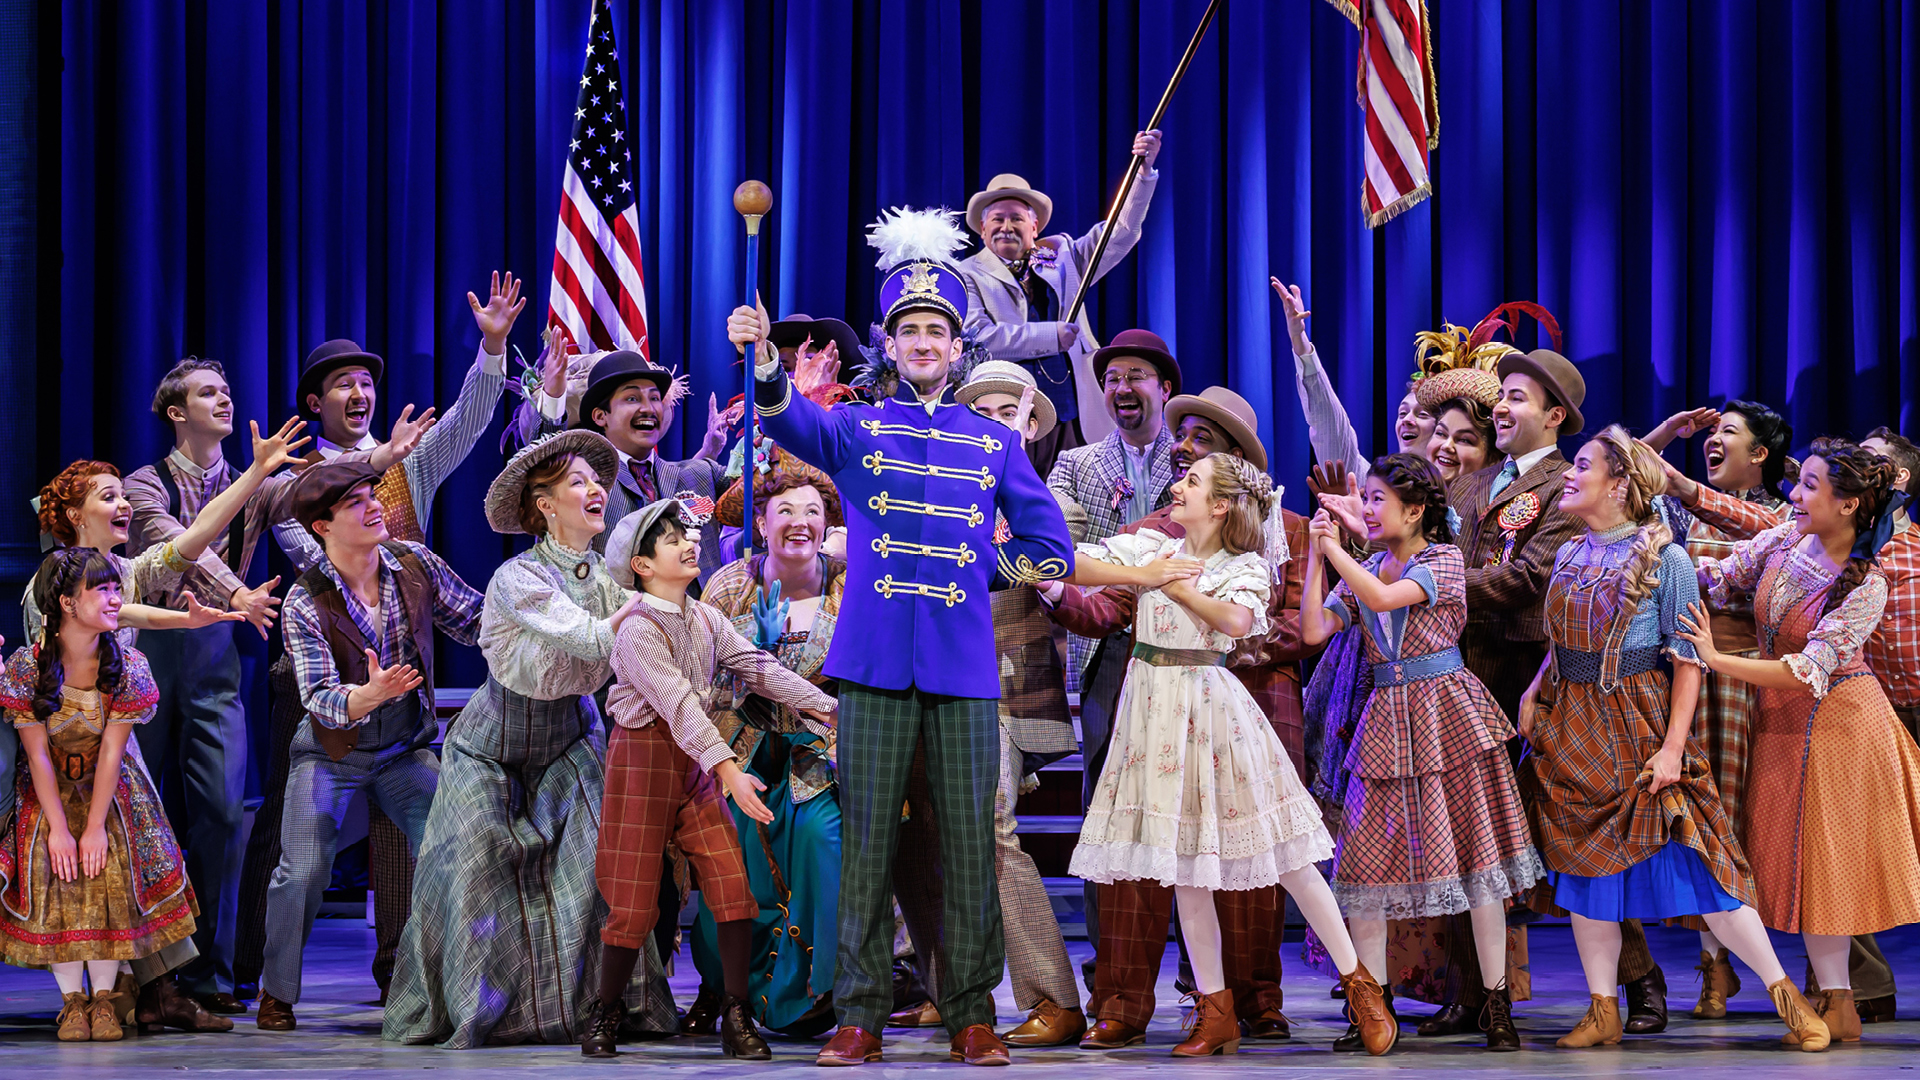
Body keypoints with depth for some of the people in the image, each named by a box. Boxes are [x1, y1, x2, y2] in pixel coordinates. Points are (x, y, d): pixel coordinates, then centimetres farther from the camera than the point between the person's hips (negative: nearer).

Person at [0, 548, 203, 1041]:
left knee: (109, 868, -22)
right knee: (51, 871, -22)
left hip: (108, 788, 1)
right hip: (47, 792, -1)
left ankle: (104, 996, -12)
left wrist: (95, 827, -18)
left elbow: (111, 751, -14)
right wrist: (58, 829, -18)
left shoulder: (127, 666, -12)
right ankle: (72, 999, -13)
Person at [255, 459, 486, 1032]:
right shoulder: (305, 603, -19)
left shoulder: (416, 565, -8)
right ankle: (277, 994, 10)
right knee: (303, 872, -11)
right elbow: (319, 699, -27)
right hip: (331, 752, -3)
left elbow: (476, 621, 3)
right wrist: (369, 694, -47)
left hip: (406, 748, 3)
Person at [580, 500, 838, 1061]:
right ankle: (605, 1015, 17)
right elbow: (679, 703, -24)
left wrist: (829, 709, -10)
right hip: (643, 757, -6)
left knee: (733, 886, -6)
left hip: (697, 764, 6)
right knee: (636, 900, -1)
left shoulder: (706, 619, 9)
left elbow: (759, 668, 1)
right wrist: (729, 771, -33)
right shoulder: (638, 630, -15)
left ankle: (736, 1016, 0)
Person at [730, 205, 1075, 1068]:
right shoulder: (859, 430, 9)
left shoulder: (994, 442, 13)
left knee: (970, 846, 2)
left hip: (965, 671, 1)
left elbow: (1049, 551, 15)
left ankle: (972, 1018, 8)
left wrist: (975, 574, 5)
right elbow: (792, 421, -14)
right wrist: (763, 357, -32)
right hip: (875, 666, -1)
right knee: (866, 843, -1)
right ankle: (859, 1018, 3)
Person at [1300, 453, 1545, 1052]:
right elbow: (1313, 630, 0)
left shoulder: (1444, 561, -4)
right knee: (1364, 862, -2)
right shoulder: (1362, 572, 13)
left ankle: (1497, 1006, 3)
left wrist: (1335, 549, -12)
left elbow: (1384, 598, -20)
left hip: (1447, 711, -5)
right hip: (1386, 719, 5)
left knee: (1475, 851, -3)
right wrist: (1316, 555, -2)